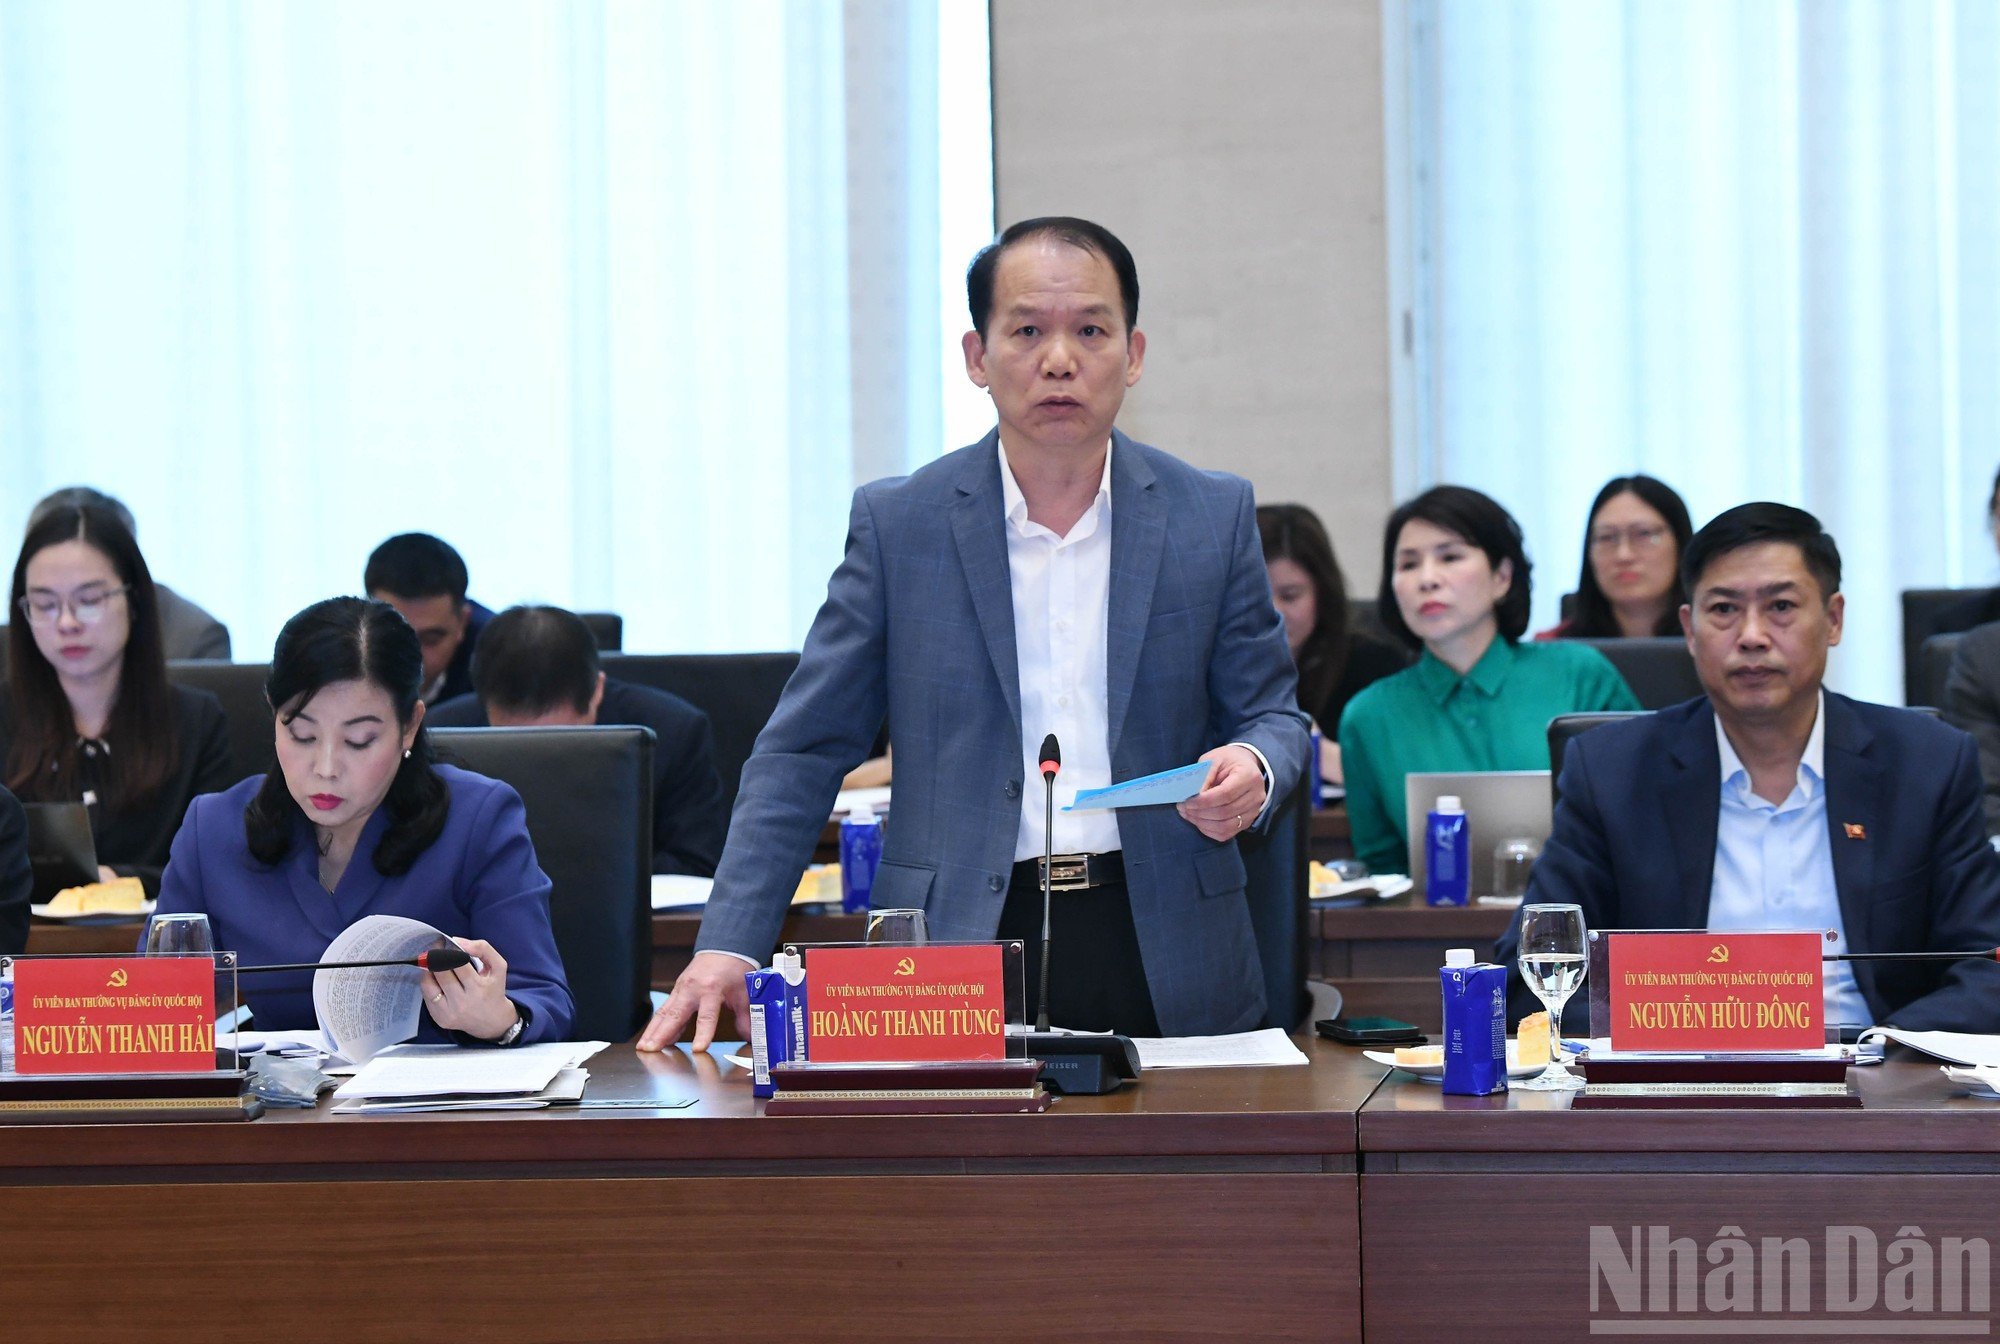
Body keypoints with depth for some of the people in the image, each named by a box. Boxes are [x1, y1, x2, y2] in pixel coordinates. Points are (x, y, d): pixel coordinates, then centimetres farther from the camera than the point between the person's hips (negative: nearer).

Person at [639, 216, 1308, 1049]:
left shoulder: (1212, 517, 6)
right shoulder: (897, 523, 3)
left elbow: (1272, 711, 14)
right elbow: (803, 750, 5)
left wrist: (1254, 764, -12)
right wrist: (728, 946, -6)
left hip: (1166, 961, 1)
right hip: (956, 948, -1)